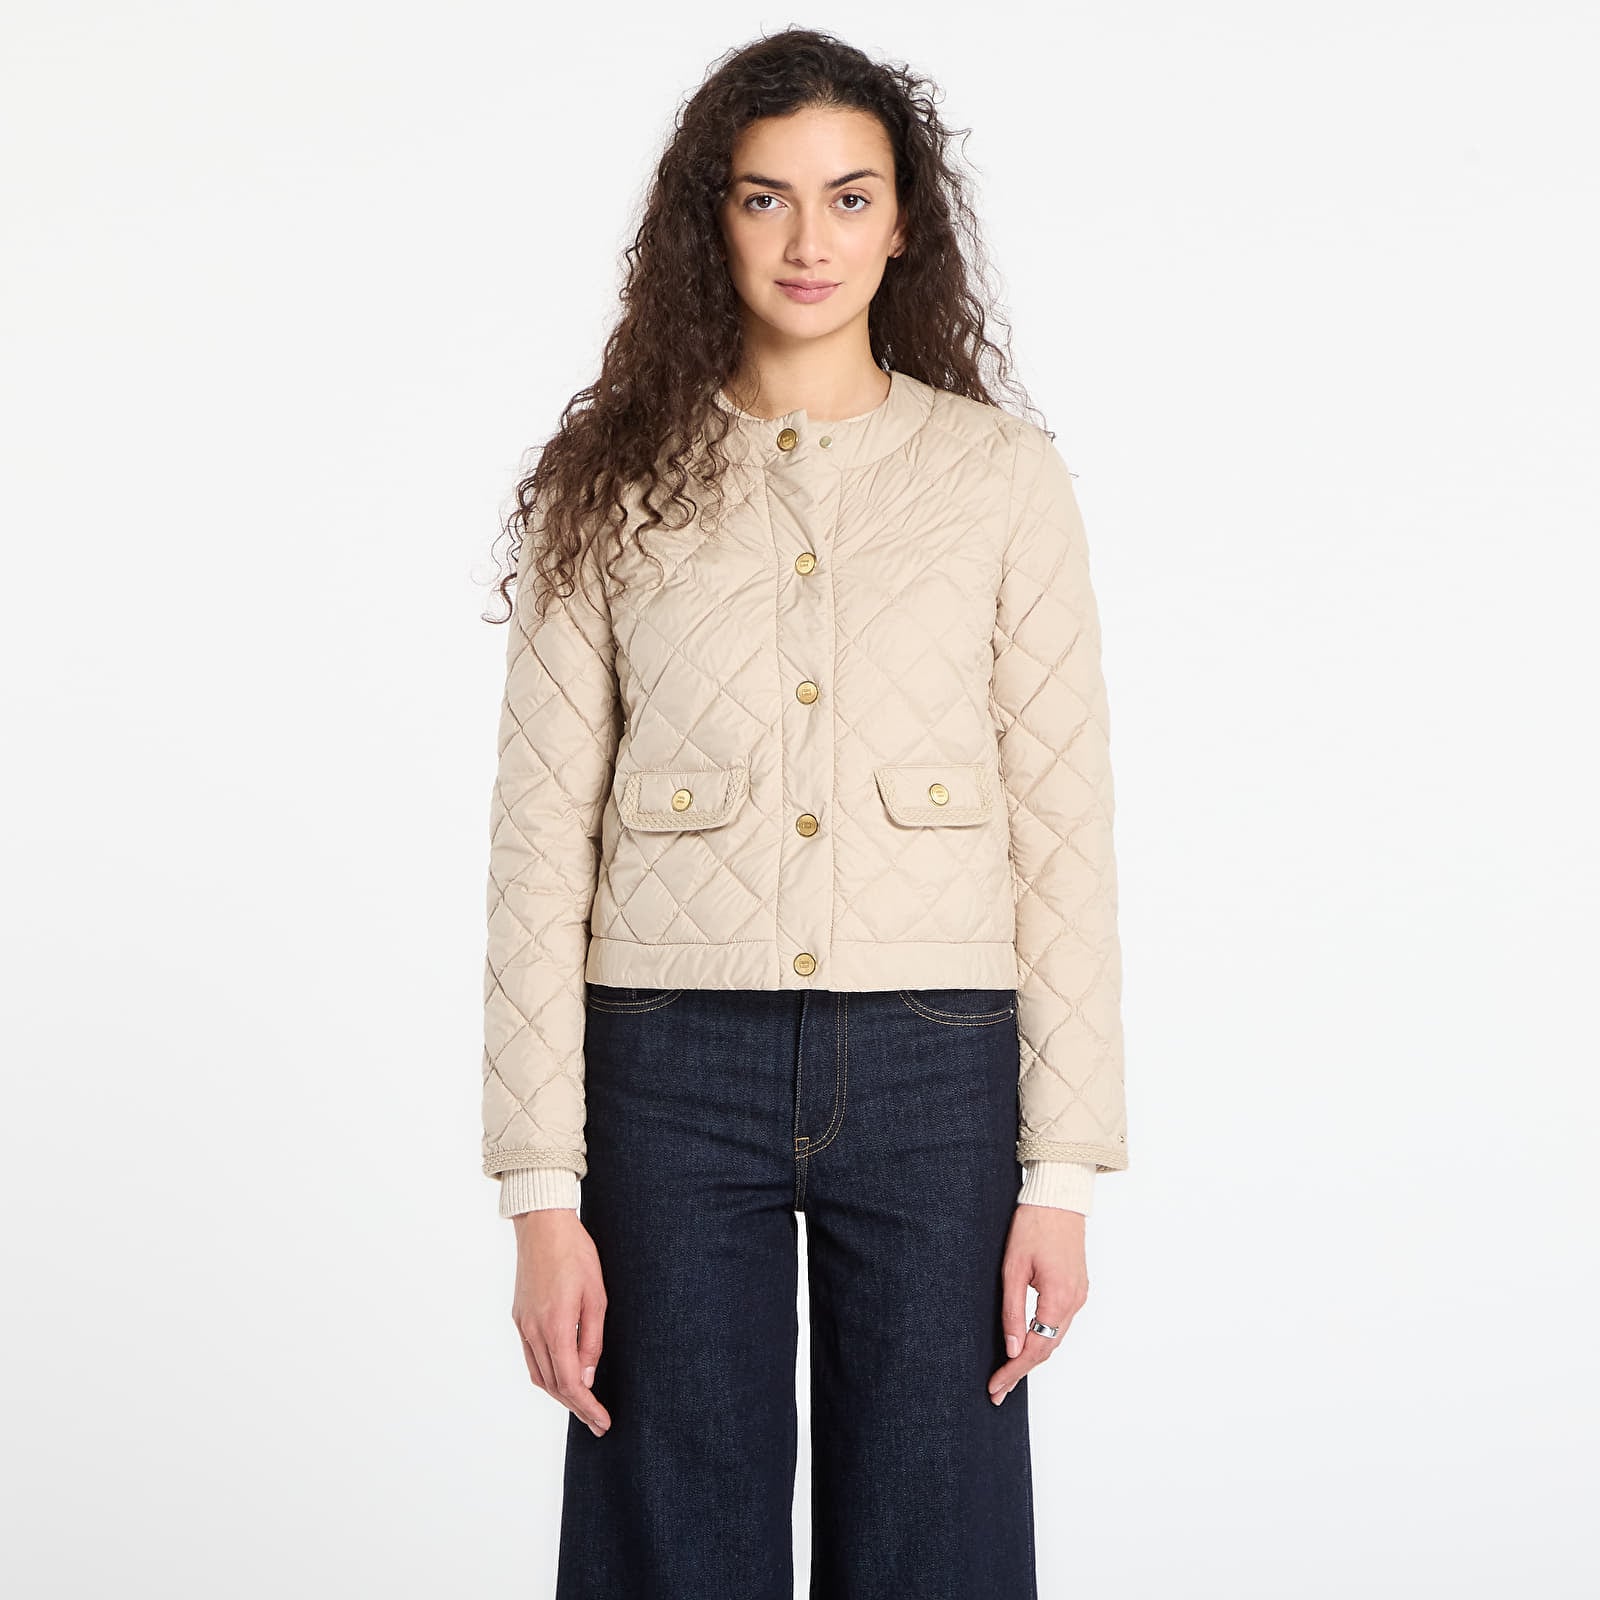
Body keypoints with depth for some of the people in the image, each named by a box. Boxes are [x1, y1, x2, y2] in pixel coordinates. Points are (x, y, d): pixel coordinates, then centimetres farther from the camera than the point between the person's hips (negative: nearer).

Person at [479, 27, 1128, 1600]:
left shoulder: (1004, 475, 4)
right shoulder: (611, 484, 3)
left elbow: (1063, 831, 2)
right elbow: (541, 842, 1)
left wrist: (1062, 1170, -2)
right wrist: (543, 1190, -4)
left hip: (935, 1071, 0)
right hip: (676, 1071, 0)